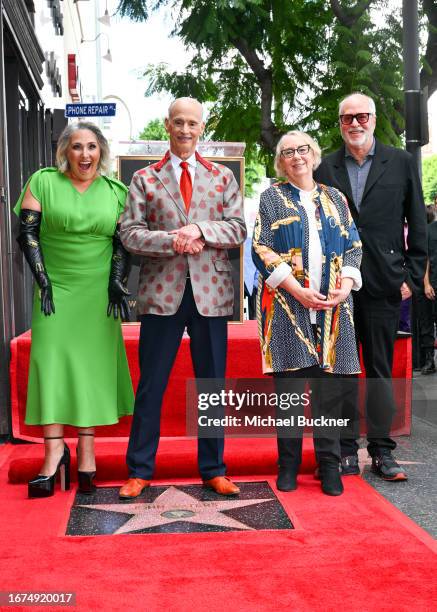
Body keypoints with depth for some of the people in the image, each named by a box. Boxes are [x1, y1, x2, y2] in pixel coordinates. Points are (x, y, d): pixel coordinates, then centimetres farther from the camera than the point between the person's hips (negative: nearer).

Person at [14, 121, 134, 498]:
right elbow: (27, 233, -2)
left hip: (99, 294, 1)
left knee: (94, 365, 3)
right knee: (51, 364, -5)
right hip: (56, 291, -1)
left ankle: (87, 451, 12)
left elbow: (123, 241, 7)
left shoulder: (116, 191, 7)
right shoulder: (43, 182, 1)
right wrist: (43, 281, -8)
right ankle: (55, 450, 1)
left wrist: (117, 283, -4)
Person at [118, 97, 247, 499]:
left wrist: (200, 230, -14)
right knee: (151, 386, 3)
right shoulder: (145, 179, 8)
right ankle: (139, 471, 16)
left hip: (211, 292, 1)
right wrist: (171, 240, -16)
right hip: (162, 292, -1)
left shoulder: (223, 177, 12)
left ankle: (214, 470, 21)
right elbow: (129, 233, -1)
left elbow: (238, 229, 3)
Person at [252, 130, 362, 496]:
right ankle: (289, 463, 12)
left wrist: (346, 285, -5)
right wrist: (297, 290, -12)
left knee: (329, 381, 1)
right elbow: (261, 249, -2)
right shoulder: (272, 198, 9)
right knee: (289, 382, -1)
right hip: (286, 304, -2)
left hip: (332, 307, 2)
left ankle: (329, 465, 12)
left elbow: (354, 246, 14)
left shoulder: (335, 198, 18)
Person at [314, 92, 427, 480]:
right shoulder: (325, 169, 7)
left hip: (383, 284, -1)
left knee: (380, 367, 6)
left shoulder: (401, 163, 6)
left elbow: (418, 224, 6)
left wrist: (412, 276, 0)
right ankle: (345, 452, 15)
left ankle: (382, 451, 15)